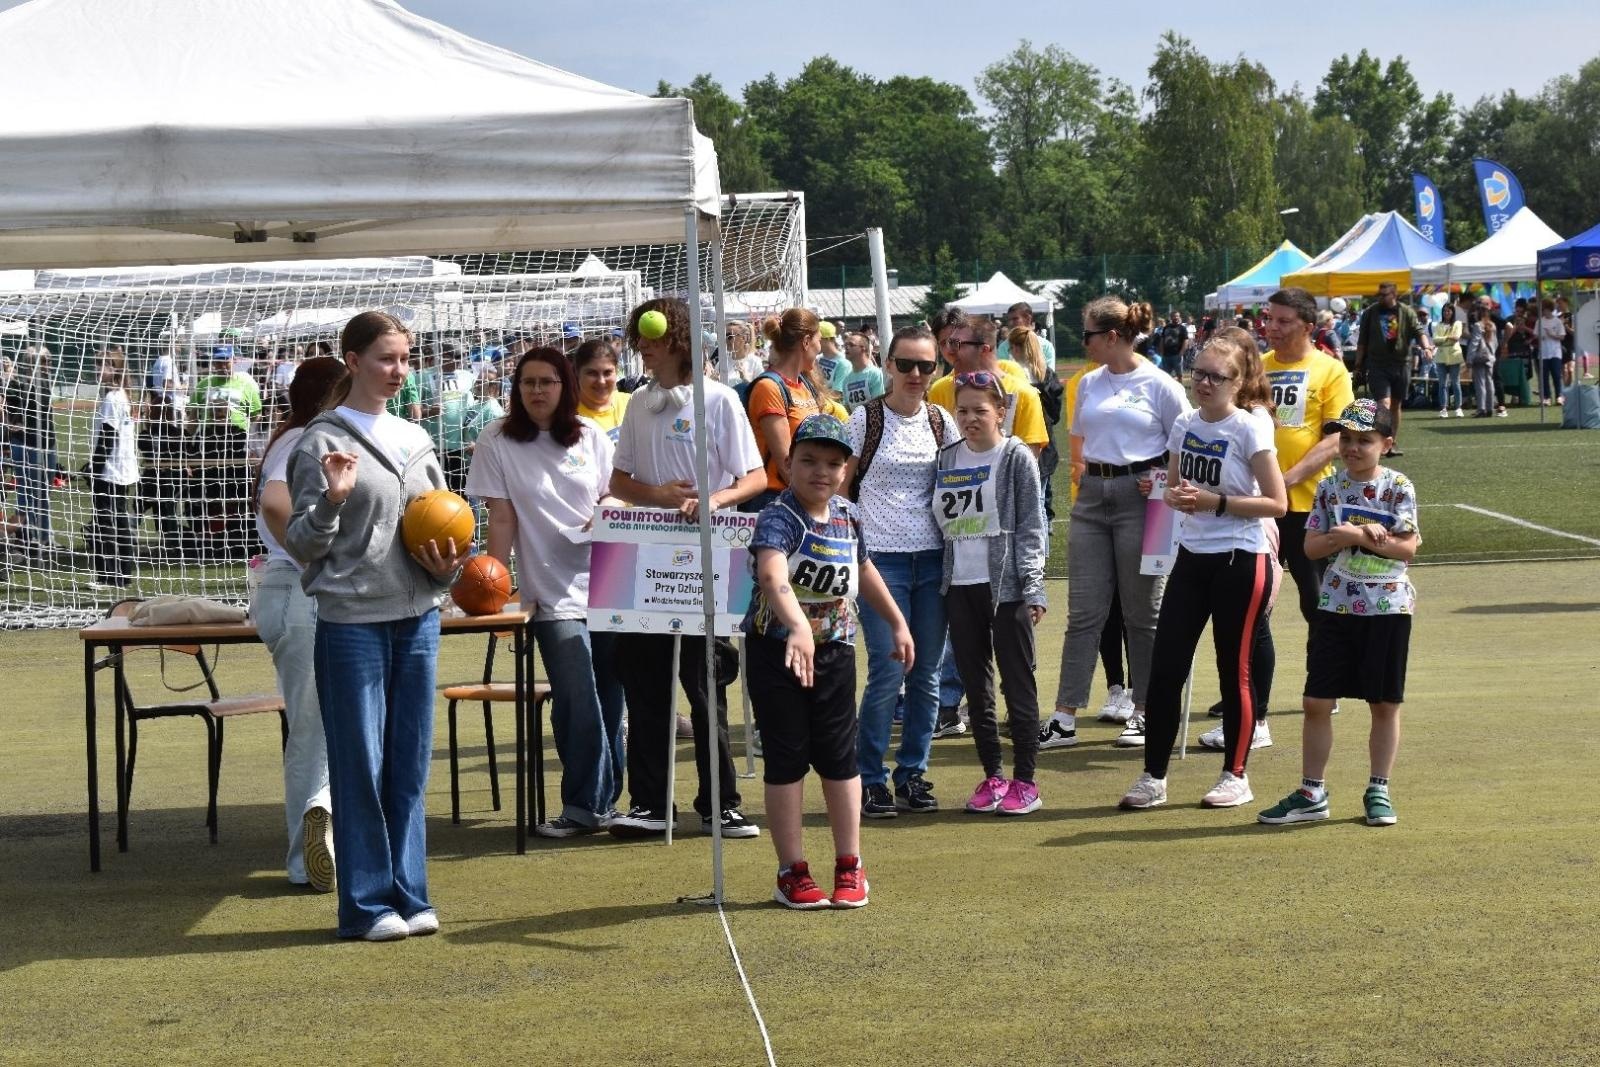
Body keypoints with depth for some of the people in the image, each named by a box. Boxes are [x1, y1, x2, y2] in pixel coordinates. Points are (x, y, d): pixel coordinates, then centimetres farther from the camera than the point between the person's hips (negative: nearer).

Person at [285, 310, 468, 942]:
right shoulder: (324, 441, -4)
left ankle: (409, 894, 16)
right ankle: (367, 904, 5)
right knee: (360, 765, -2)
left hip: (418, 615, 6)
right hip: (352, 621, -5)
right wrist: (332, 501, -23)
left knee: (410, 763, 9)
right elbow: (301, 544, -5)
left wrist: (447, 562, 1)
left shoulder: (416, 439, 14)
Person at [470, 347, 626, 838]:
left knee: (610, 696, 5)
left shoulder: (590, 436, 7)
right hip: (553, 594, -3)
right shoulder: (497, 442, 1)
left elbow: (614, 497, 14)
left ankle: (606, 800, 18)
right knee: (577, 702, -12)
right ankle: (583, 806, -2)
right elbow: (501, 518, -1)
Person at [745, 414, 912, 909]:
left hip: (834, 649, 5)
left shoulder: (847, 515, 1)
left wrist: (897, 623, 26)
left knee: (839, 756, 9)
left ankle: (850, 867, 19)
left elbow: (862, 569, 21)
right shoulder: (778, 518, -21)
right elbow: (772, 575, -41)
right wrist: (798, 629, -57)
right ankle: (792, 873, 10)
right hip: (776, 650, -5)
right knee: (786, 759, 2)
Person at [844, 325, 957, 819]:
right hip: (881, 558, -4)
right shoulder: (865, 419, -2)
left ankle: (912, 774, 16)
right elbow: (840, 487, 2)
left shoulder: (941, 421, 8)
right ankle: (869, 780, 2)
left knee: (927, 674, 5)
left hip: (933, 560, 4)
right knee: (888, 673, -9)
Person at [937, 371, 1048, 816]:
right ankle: (992, 775, 17)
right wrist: (939, 577, 8)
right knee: (975, 685, 8)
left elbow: (1031, 527, -5)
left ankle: (1024, 780, 5)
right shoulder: (948, 458, 11)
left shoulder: (1016, 458, -3)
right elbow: (940, 520, 15)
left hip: (1005, 585, -5)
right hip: (960, 585, 5)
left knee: (1017, 683, -1)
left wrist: (1032, 588, -11)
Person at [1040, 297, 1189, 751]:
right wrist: (1091, 467, 7)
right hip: (1093, 495, 5)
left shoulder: (1159, 385, -5)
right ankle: (1065, 717, 3)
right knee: (1083, 611, 3)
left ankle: (1144, 713, 15)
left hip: (1138, 497, -5)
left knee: (1142, 612, 4)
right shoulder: (1089, 384, 11)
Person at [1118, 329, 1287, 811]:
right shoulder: (1185, 424, 6)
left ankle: (1236, 776, 17)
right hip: (1191, 558, 6)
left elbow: (1277, 503, -13)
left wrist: (1216, 502, -18)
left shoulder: (1250, 428, -11)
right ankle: (1153, 777, 8)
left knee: (1234, 671, 4)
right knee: (1164, 668, 1)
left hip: (1240, 562, -6)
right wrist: (1176, 497, -5)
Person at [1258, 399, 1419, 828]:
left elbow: (1407, 547, -12)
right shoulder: (1330, 487, 4)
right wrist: (1350, 537, -17)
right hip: (1337, 605, 3)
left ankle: (1379, 790, 17)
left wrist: (1356, 536, -18)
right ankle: (1312, 793, 10)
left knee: (1385, 704, 5)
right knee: (1317, 701, 1)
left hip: (1388, 607, -2)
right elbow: (1312, 545, 0)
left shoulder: (1398, 488, -5)